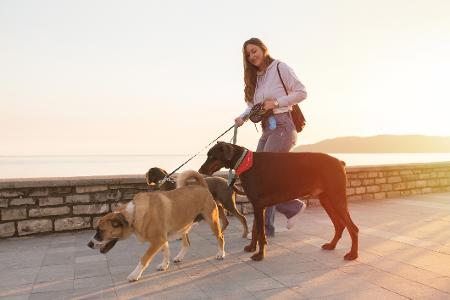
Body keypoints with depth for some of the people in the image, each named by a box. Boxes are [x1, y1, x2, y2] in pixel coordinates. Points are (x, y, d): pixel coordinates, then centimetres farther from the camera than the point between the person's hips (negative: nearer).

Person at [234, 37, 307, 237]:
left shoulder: (279, 67, -1)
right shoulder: (255, 77, 19)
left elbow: (301, 92, -6)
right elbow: (253, 106, 13)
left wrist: (276, 102, -15)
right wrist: (243, 117, -7)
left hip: (282, 125, -7)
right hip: (267, 129, 8)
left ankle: (293, 206, 6)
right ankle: (265, 227, 9)